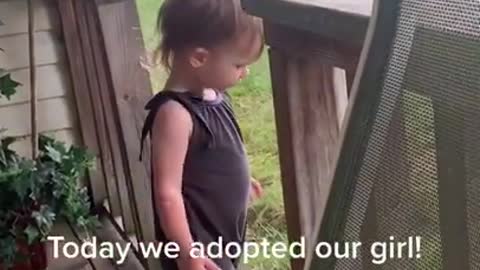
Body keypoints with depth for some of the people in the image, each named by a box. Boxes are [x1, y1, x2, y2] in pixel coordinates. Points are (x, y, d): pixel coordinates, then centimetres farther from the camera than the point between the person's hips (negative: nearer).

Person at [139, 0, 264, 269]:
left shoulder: (213, 95, 0)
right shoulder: (175, 114, -28)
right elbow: (167, 191, -26)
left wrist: (240, 182, 32)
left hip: (225, 234, 9)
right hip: (199, 244, -9)